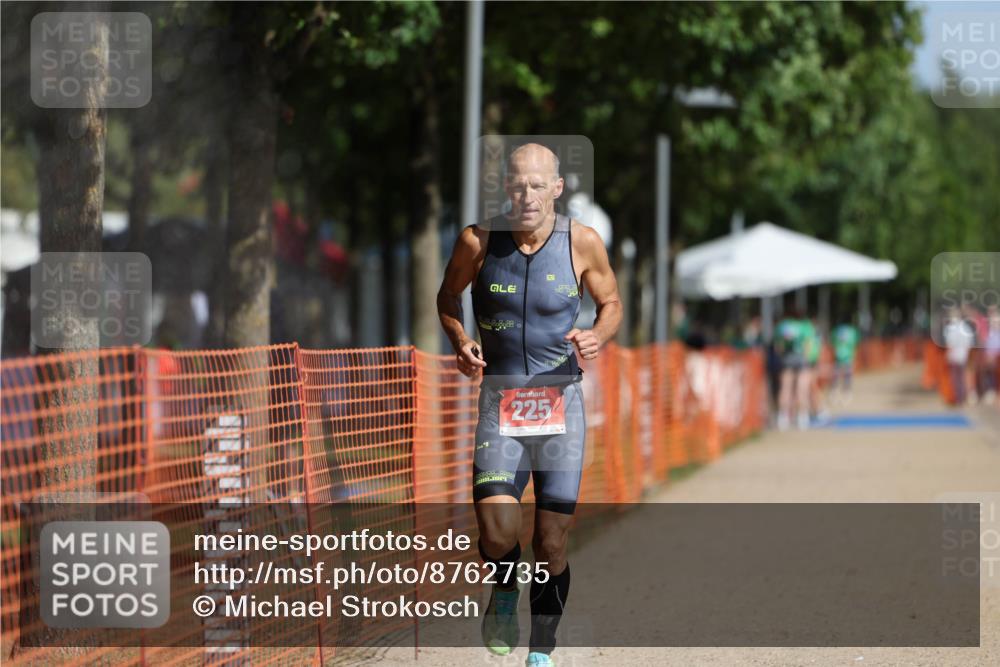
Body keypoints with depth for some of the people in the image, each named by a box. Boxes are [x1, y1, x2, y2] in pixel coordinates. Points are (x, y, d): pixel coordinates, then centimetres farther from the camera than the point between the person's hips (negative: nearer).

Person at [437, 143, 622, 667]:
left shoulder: (582, 243, -5)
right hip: (499, 400, 0)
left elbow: (611, 302, 11)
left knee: (552, 541, 0)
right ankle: (504, 597, 17)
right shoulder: (478, 241, -6)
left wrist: (597, 337, -10)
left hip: (560, 402, 1)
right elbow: (448, 295, 13)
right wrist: (459, 341, -6)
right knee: (498, 532, -17)